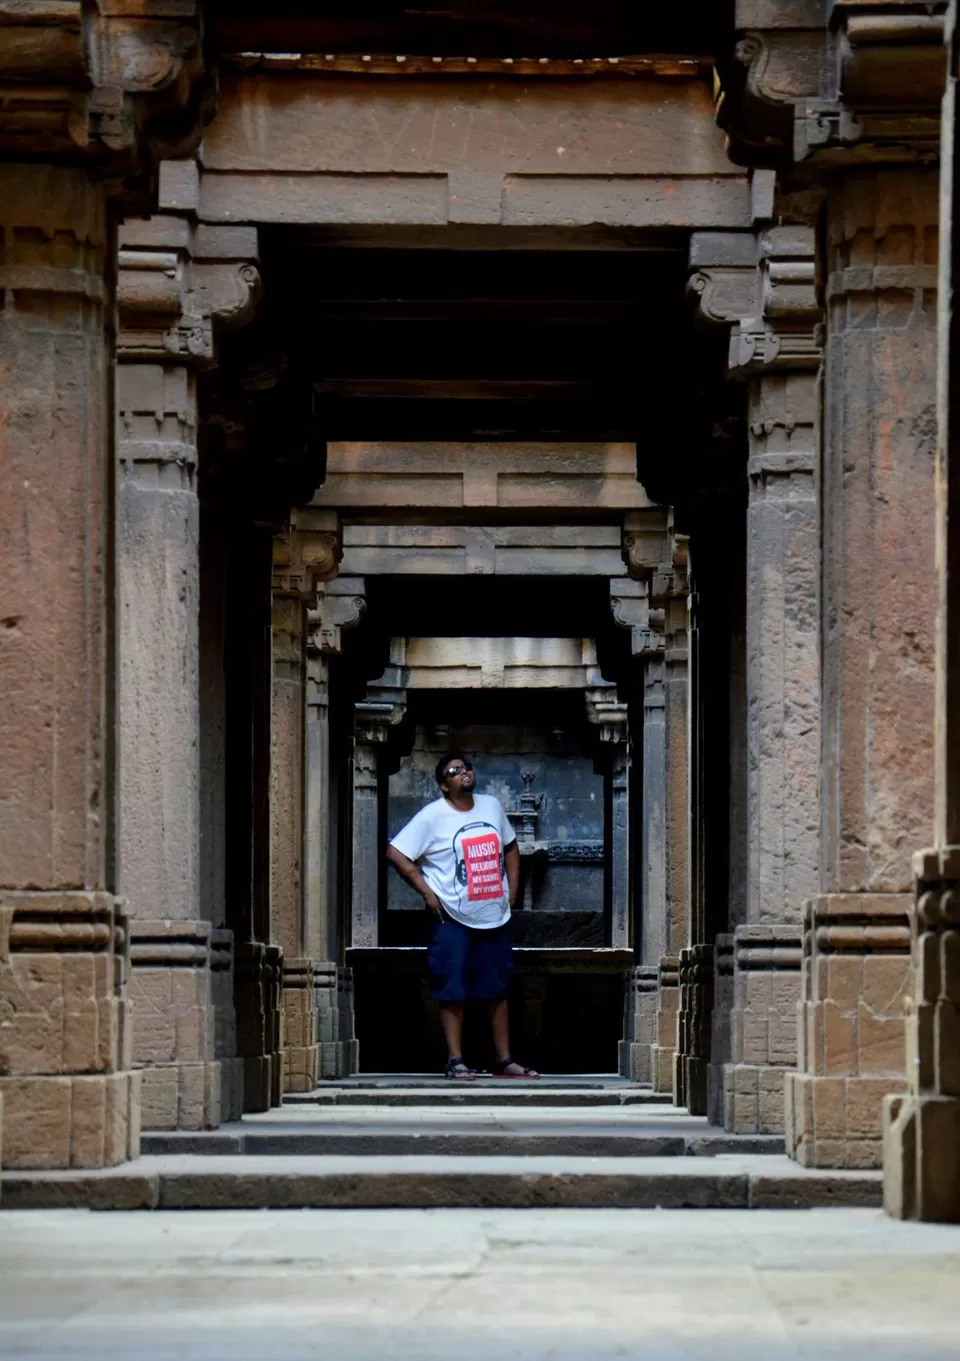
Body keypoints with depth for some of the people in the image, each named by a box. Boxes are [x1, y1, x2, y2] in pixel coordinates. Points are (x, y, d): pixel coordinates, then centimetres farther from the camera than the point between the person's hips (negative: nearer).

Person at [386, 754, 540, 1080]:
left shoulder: (492, 806, 7)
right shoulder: (433, 816, -9)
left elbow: (510, 847, 21)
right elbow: (395, 852, -12)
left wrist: (512, 889, 11)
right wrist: (426, 891, -14)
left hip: (495, 917, 5)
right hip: (453, 919, -5)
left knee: (498, 991, 10)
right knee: (453, 991, -2)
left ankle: (504, 1061, 17)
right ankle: (455, 1061, 5)